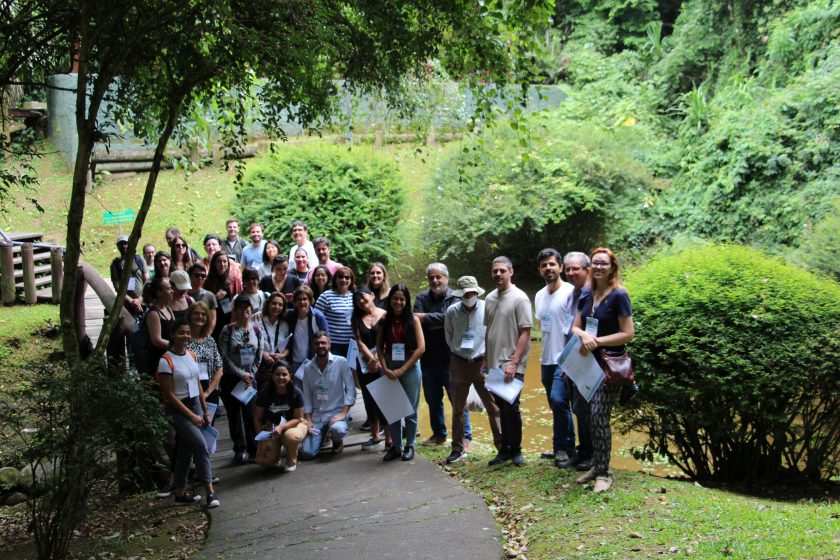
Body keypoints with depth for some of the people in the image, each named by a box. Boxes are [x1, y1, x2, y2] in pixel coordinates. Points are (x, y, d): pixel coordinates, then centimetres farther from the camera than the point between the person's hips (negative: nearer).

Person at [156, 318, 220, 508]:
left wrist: (205, 411, 12)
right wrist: (191, 415, -14)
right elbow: (170, 395, -14)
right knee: (201, 444, -17)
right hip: (178, 409, -7)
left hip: (195, 404, 7)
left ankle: (180, 493, 20)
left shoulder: (191, 355, 7)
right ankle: (210, 491, -13)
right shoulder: (166, 361, -15)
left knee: (186, 449, 11)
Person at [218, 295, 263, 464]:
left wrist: (250, 374, -4)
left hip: (250, 378, 2)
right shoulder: (228, 330, -5)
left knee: (251, 414, 0)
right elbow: (224, 356, -9)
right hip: (231, 378, -2)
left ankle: (253, 450, 8)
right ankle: (239, 450, 10)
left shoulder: (256, 330, 5)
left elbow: (258, 356, 6)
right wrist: (241, 374, -11)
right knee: (234, 415, 3)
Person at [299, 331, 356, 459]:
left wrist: (343, 413, -17)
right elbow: (307, 396, 7)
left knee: (337, 430, -37)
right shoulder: (308, 368, 5)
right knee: (307, 452, -12)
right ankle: (322, 436, 23)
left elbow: (350, 389, -9)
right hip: (316, 415, 3)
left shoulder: (341, 362, -6)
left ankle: (337, 442, 2)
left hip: (336, 412, -3)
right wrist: (308, 420, -3)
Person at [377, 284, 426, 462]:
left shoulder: (413, 320, -4)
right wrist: (385, 369, -11)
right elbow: (379, 347, 2)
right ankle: (396, 446, 17)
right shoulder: (385, 320, 4)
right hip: (389, 368, 2)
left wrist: (402, 369, -12)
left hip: (410, 367, -2)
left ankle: (409, 446, 18)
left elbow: (421, 348, -9)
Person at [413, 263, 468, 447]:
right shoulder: (422, 298, 7)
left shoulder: (455, 298, -4)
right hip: (428, 359, 4)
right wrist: (439, 324, -18)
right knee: (433, 399, 16)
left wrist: (426, 318, -14)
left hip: (450, 358, -4)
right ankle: (438, 434, 31)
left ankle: (465, 436, 9)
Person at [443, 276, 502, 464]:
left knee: (493, 406, -2)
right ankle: (458, 449, 21)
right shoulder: (452, 311, -4)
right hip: (459, 363, 2)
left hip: (482, 363, -2)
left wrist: (487, 354, -3)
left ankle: (502, 445, 6)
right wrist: (459, 351, 9)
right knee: (458, 409, 10)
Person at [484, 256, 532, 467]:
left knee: (511, 407, -7)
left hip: (511, 365, -6)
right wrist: (485, 361, 14)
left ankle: (515, 450, 8)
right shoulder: (490, 298, 12)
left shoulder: (519, 298, -8)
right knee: (501, 407, 11)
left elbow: (525, 333, -12)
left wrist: (513, 363, -18)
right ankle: (505, 449, 20)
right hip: (494, 363, 6)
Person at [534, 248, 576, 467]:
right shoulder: (539, 296, 13)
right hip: (546, 360, 8)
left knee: (558, 400, -20)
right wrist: (543, 355, 14)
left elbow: (575, 330, -14)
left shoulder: (570, 292, -10)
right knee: (558, 406, 13)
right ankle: (565, 448, 23)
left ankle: (562, 448, -7)